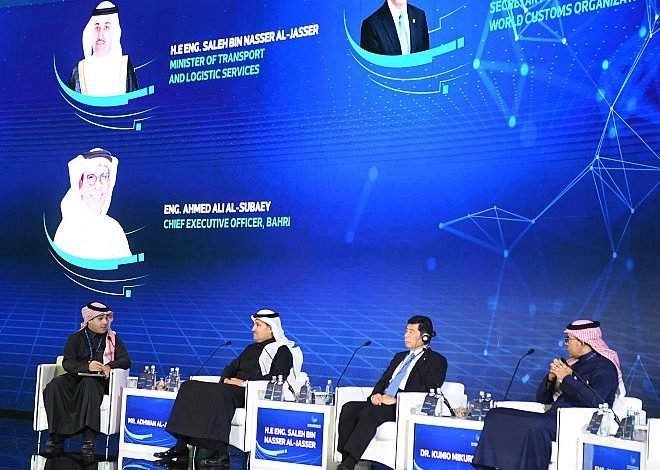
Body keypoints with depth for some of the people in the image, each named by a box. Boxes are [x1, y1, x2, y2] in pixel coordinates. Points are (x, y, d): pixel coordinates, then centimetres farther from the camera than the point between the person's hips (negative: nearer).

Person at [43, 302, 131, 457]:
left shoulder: (112, 339, 15)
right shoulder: (76, 338, 13)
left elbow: (126, 361, 4)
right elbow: (67, 363, -2)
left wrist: (109, 366, -18)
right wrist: (87, 367, -23)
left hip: (99, 381, -1)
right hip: (75, 378, 2)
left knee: (89, 384, -38)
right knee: (54, 386, -30)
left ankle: (89, 439, -44)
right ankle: (57, 436, -29)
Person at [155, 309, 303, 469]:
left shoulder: (283, 350, 5)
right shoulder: (251, 349, 30)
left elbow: (277, 377, -12)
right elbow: (232, 367, 27)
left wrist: (246, 382, -17)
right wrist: (226, 379, 3)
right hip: (232, 388, 8)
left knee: (221, 393, -38)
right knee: (190, 387, -10)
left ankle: (221, 453, -38)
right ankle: (182, 446, -20)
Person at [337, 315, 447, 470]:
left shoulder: (436, 361, 5)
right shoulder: (400, 357, 29)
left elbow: (428, 391, -10)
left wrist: (396, 399, -18)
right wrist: (376, 394, -2)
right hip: (382, 403, 7)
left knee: (369, 413, -34)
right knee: (349, 408, -19)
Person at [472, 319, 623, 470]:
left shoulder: (604, 366, 1)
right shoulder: (571, 364, 23)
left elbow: (595, 401, -18)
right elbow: (542, 399, 23)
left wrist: (566, 378, -12)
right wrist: (551, 377, 3)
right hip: (553, 417, 8)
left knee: (536, 427, -39)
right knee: (496, 415, -8)